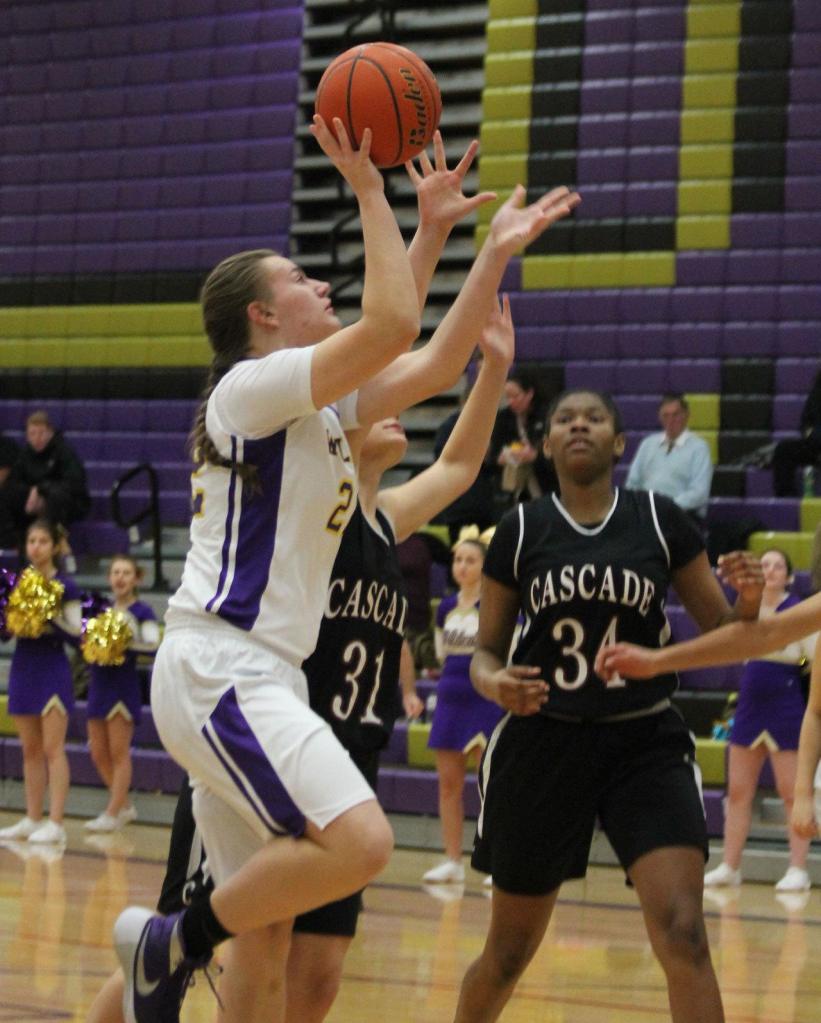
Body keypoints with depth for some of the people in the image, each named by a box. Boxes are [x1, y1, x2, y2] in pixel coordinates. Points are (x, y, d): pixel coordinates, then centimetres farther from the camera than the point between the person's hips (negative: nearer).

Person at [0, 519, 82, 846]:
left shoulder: (64, 585, -5)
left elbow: (76, 628, -8)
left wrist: (52, 613, -22)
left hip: (52, 668, -6)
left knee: (52, 748, -9)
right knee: (30, 749, 9)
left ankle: (56, 823, -11)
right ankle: (32, 820, 15)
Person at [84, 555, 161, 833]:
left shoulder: (142, 611, -3)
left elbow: (153, 645, -16)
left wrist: (126, 643, -29)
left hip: (124, 683, -7)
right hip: (99, 682, 7)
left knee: (119, 753, -3)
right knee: (99, 754, 8)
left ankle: (112, 814, -1)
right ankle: (125, 806, 22)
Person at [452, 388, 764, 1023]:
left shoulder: (660, 520, 0)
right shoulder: (520, 531, 2)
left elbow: (725, 634, 6)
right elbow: (486, 653, 7)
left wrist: (749, 602, -17)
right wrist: (496, 684, -16)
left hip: (647, 745, -1)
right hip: (543, 747, 1)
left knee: (683, 935, -17)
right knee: (509, 952, 10)